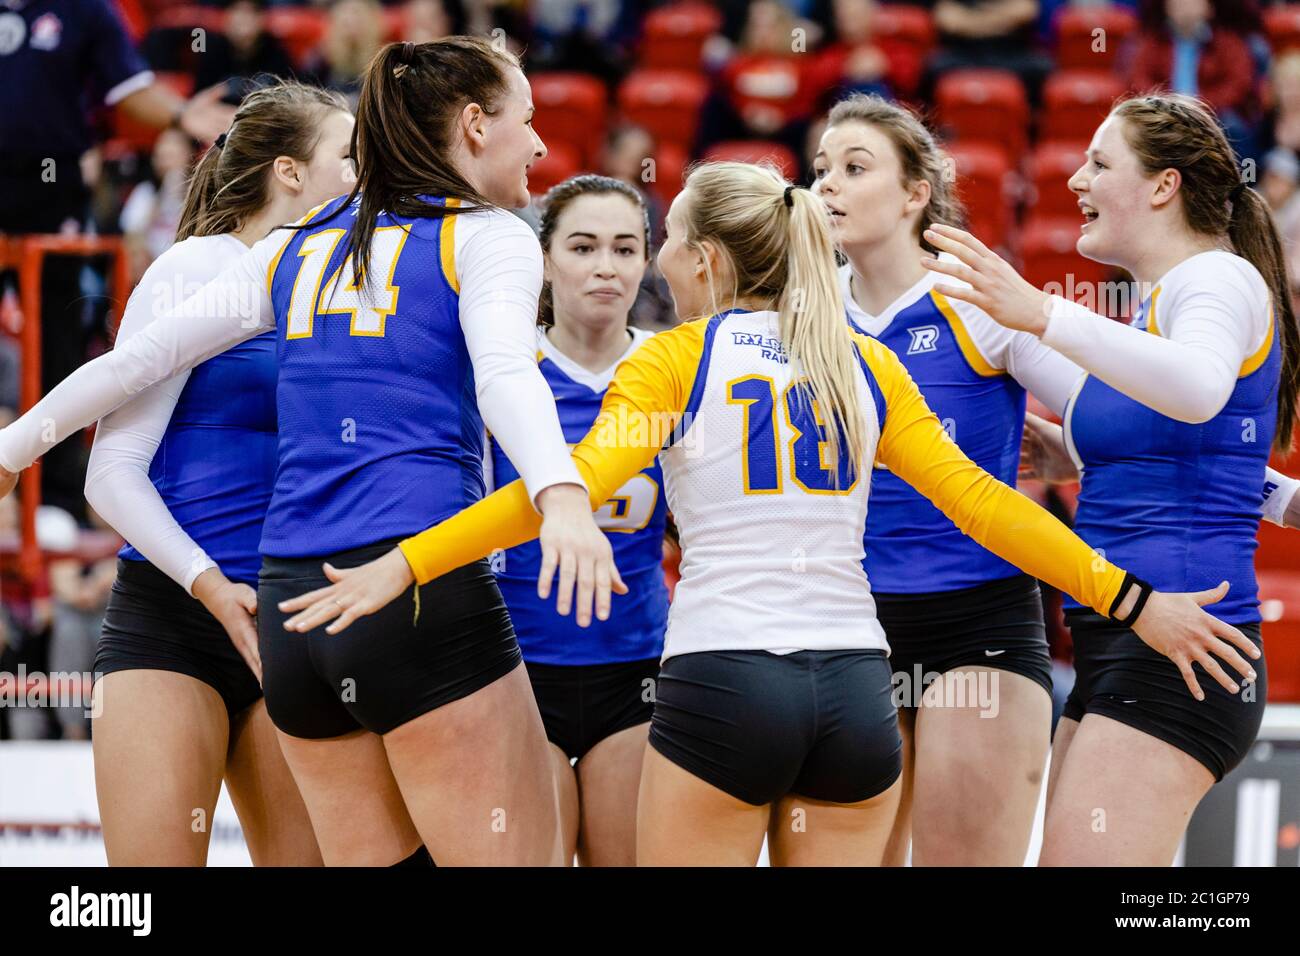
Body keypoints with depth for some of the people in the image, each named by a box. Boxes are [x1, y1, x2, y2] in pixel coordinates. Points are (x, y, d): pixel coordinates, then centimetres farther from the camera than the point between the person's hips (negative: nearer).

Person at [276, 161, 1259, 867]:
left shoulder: (679, 358, 2)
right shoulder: (867, 366, 14)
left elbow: (575, 487, -10)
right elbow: (980, 502, 10)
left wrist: (403, 565, -13)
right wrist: (1133, 599, 13)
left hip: (723, 678, -4)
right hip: (855, 686, 4)